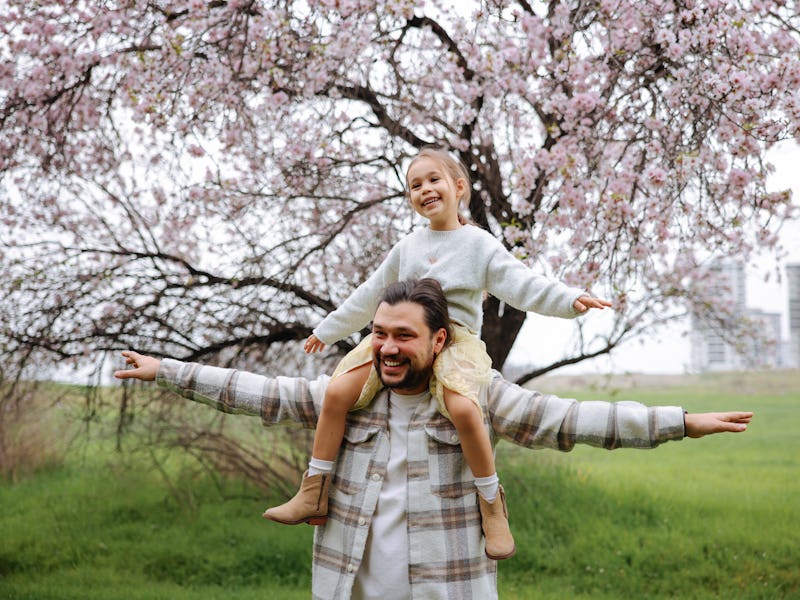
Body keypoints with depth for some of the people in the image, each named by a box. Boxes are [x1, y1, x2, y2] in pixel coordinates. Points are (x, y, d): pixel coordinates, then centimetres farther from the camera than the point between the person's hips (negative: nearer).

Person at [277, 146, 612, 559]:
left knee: (462, 407, -34)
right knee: (337, 392, -16)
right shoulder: (407, 247, 17)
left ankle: (492, 506, -16)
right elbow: (369, 296, 26)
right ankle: (313, 495, -5)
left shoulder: (480, 245, 5)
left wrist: (569, 299, -21)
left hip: (455, 338, -4)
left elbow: (522, 285, -5)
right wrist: (328, 330, 30)